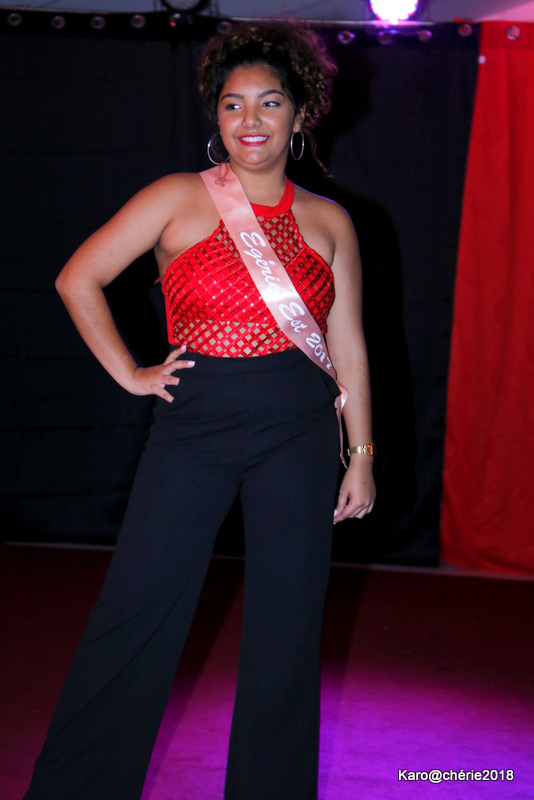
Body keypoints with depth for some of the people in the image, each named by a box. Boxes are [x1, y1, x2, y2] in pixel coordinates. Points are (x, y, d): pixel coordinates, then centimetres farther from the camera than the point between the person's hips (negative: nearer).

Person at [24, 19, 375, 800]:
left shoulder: (328, 222, 6)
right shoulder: (178, 200, -1)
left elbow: (349, 349, 8)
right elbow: (78, 280, 3)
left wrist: (361, 456, 6)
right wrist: (130, 373, 0)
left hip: (297, 438, 2)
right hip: (193, 427, -1)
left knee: (288, 627, 8)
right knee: (133, 616, 1)